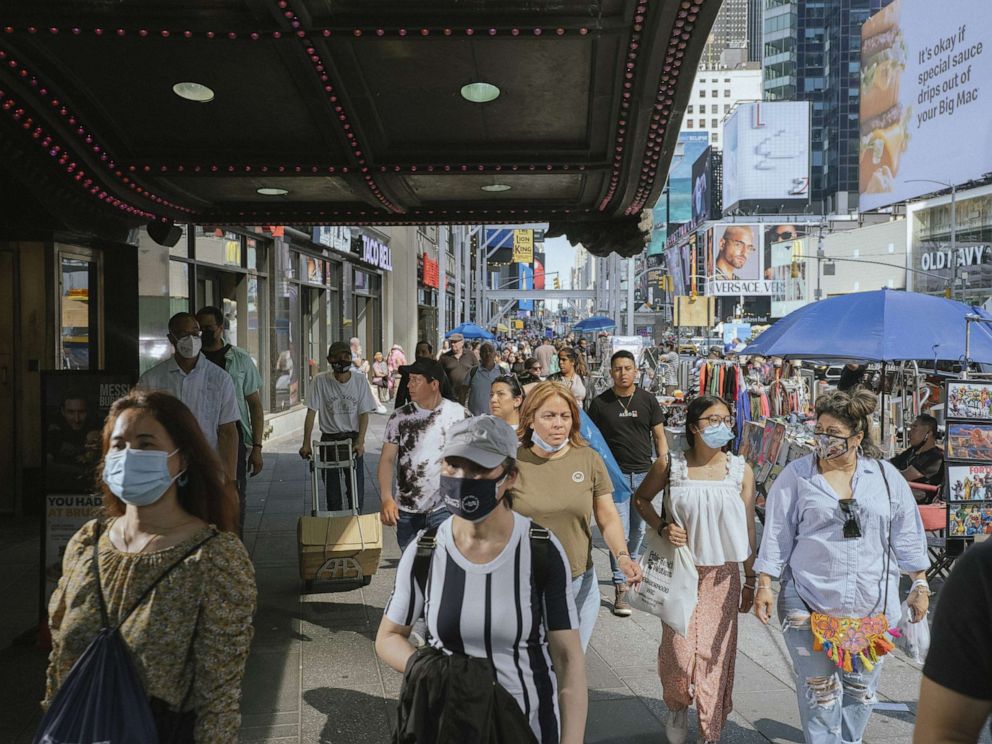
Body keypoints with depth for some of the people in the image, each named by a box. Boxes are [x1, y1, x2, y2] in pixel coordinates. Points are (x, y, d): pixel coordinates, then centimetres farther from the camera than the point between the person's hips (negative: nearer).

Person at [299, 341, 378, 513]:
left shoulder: (360, 380, -6)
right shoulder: (320, 381, -8)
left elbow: (364, 413, -4)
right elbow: (311, 412, -8)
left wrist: (360, 442, -14)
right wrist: (306, 444, -12)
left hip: (353, 438, 0)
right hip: (329, 440, 0)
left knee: (356, 489, -1)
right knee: (332, 491, 6)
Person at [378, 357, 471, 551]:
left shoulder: (460, 415, -5)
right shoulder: (399, 417, -3)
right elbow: (387, 459, -5)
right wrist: (386, 498, -18)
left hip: (444, 508, -2)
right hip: (406, 510, 2)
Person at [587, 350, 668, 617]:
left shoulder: (647, 400, 3)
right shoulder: (600, 403, -2)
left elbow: (659, 436, 7)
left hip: (644, 473, 3)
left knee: (638, 529, 15)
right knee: (619, 532, -6)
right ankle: (620, 588, -1)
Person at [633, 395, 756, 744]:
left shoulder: (741, 470, -3)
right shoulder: (671, 465, -6)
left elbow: (748, 529, 2)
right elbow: (641, 499, 10)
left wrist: (750, 580, 5)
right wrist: (662, 527, -8)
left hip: (723, 575, 1)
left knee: (716, 652, 4)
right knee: (678, 649, -1)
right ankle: (677, 708, 32)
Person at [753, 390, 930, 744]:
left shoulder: (886, 476, 4)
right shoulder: (796, 475, -2)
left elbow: (907, 534, 10)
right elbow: (776, 534, 0)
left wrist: (920, 584, 9)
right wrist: (764, 585, -1)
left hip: (872, 605, 2)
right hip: (810, 602, -2)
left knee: (861, 685, 13)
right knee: (819, 686, 4)